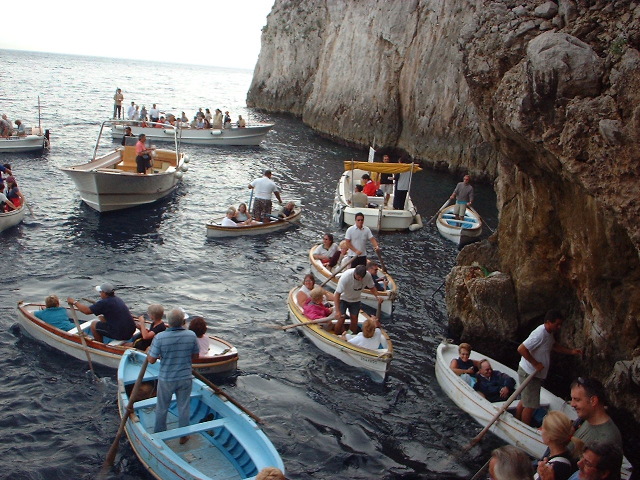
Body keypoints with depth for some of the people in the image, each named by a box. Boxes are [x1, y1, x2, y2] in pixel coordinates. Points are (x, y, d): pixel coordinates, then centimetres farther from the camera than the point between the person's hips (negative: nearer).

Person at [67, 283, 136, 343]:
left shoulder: (104, 303, -14)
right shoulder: (118, 299, 10)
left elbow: (86, 311, -9)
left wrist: (74, 302, 6)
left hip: (121, 334, -8)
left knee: (94, 324, 9)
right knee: (102, 318, 25)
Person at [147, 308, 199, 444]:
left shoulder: (160, 337, -22)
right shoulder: (191, 335, -15)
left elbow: (151, 360, -14)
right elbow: (195, 356, -2)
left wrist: (148, 353, 7)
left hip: (166, 379, -1)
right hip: (185, 378, 1)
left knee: (162, 408, 20)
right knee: (183, 407, 18)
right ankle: (183, 436, 31)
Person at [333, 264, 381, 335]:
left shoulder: (368, 275, -24)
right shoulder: (346, 276, -36)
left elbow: (371, 287, -3)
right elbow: (337, 294, -33)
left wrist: (377, 296, -22)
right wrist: (338, 311, -38)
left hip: (355, 299, 4)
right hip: (343, 298, -3)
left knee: (354, 319, 1)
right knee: (341, 319, -10)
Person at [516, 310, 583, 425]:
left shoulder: (549, 333, 3)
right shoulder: (540, 334, -29)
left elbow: (554, 345, 23)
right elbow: (521, 349, -33)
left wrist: (571, 351, 10)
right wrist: (535, 363, -25)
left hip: (535, 373, 10)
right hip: (529, 373, -10)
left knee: (525, 401, 22)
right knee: (530, 406, -2)